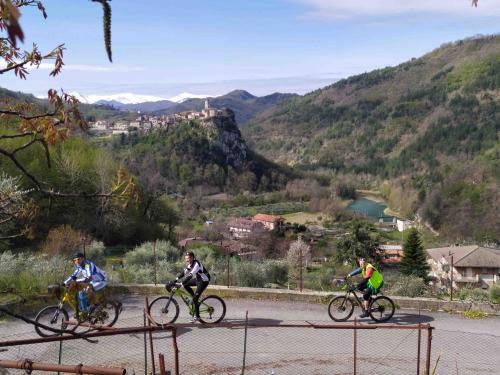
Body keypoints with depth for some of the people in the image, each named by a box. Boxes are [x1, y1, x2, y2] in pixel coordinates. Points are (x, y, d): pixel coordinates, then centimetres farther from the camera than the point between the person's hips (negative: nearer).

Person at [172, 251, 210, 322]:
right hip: (198, 279, 9)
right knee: (185, 284, -1)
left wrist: (181, 283, -40)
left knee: (195, 298, -12)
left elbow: (190, 275, -36)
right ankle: (195, 297, 12)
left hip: (204, 281, -9)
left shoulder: (196, 264, -28)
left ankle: (197, 316, 2)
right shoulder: (190, 264, -1)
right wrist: (176, 279, -6)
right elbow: (184, 272, 5)